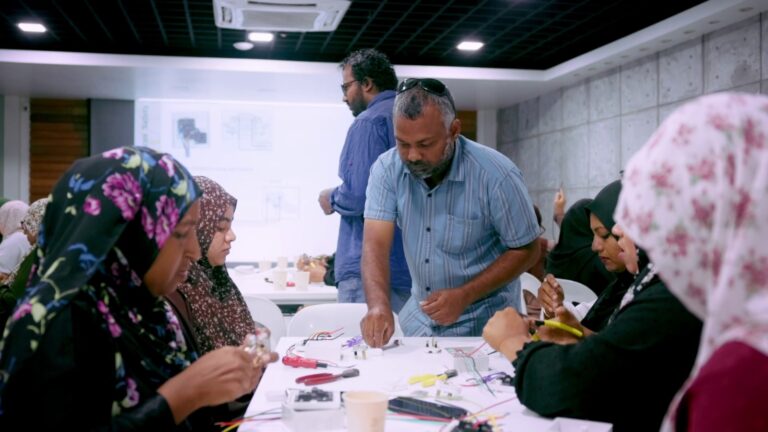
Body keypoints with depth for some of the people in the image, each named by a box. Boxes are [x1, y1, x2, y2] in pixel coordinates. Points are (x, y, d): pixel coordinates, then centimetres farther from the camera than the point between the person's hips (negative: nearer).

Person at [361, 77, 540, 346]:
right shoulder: (387, 169, -9)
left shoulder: (496, 175, -18)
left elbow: (525, 250, -10)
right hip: (419, 318, 3)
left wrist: (464, 296, -20)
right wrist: (378, 304, -34)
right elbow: (376, 243, -16)